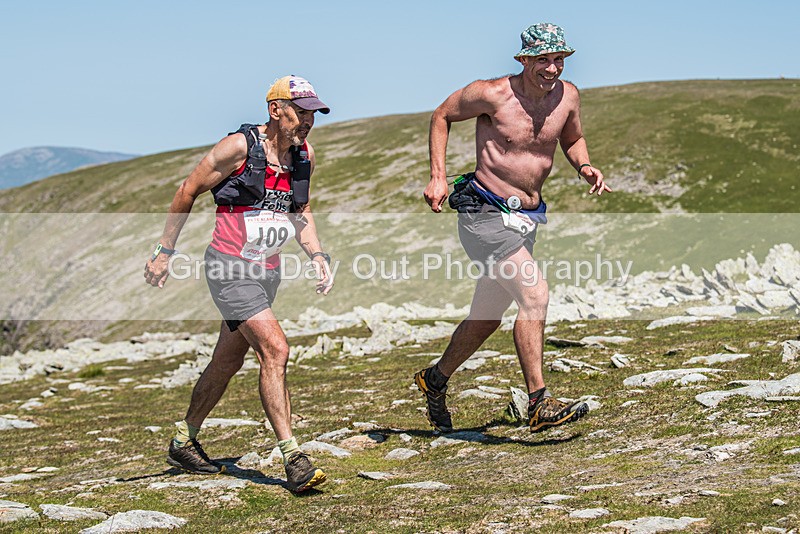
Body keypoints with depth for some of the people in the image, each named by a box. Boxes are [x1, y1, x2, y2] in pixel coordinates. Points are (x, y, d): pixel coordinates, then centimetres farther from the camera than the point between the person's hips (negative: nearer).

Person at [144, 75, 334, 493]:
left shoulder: (303, 154, 5)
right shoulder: (240, 146, -14)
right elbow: (188, 191, -5)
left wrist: (317, 256, 4)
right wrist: (165, 252, -2)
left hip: (268, 271, 7)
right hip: (230, 267, -7)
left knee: (227, 362, 16)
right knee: (275, 350, -19)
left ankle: (184, 442, 33)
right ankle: (293, 459, -19)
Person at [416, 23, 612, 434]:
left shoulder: (567, 96, 1)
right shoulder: (492, 95, -14)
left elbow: (572, 139, 21)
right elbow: (442, 116, 2)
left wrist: (585, 167, -1)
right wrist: (438, 178, -6)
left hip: (527, 218, 7)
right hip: (485, 212, -7)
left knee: (486, 318, 17)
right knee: (535, 294, -23)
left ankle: (435, 380, 39)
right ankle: (539, 404, -20)